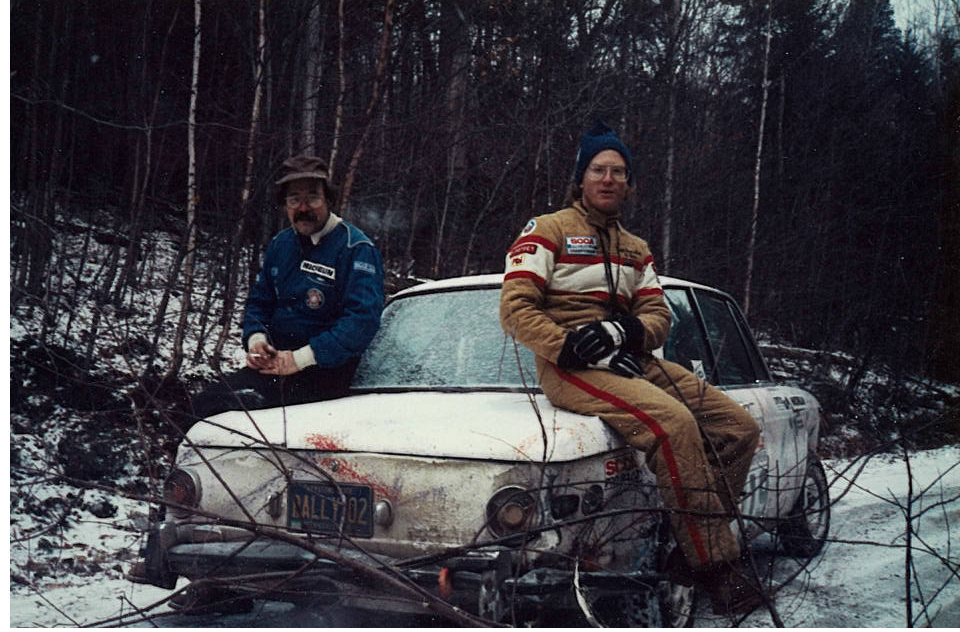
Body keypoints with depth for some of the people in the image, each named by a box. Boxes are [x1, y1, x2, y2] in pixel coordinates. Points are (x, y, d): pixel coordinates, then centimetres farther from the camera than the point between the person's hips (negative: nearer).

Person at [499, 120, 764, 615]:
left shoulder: (635, 250, 23)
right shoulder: (548, 231, 3)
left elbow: (657, 316, 12)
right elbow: (516, 310, -7)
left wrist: (620, 331, -13)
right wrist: (581, 350, -18)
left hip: (631, 361, 7)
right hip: (571, 370, -7)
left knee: (740, 427, -8)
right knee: (674, 421, -32)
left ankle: (691, 552, -8)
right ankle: (714, 565, -24)